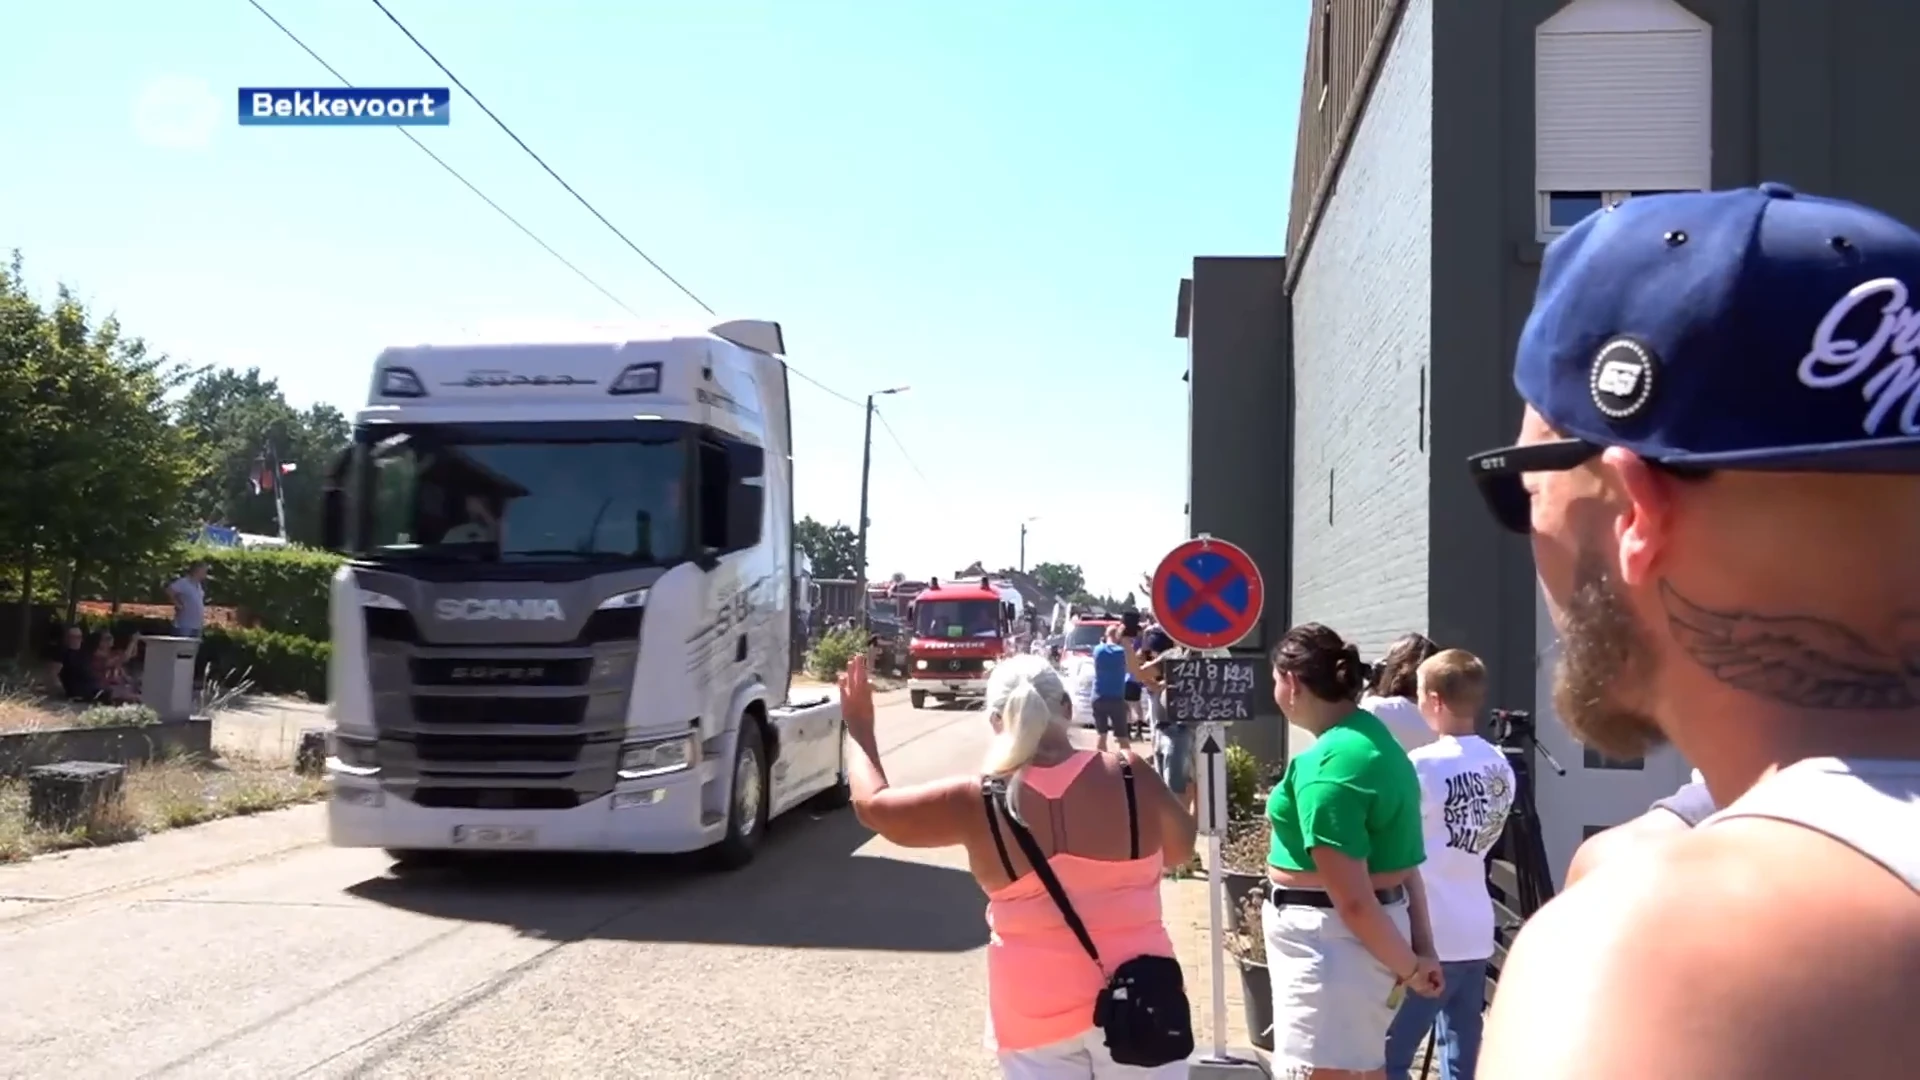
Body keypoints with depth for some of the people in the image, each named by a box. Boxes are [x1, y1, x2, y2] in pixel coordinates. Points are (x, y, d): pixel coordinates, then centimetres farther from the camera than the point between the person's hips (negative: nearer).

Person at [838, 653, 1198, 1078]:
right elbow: (1180, 848, 9)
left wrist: (859, 732, 19)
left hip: (1034, 1014, 0)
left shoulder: (978, 804, -12)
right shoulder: (1131, 778, -11)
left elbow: (873, 806, 3)